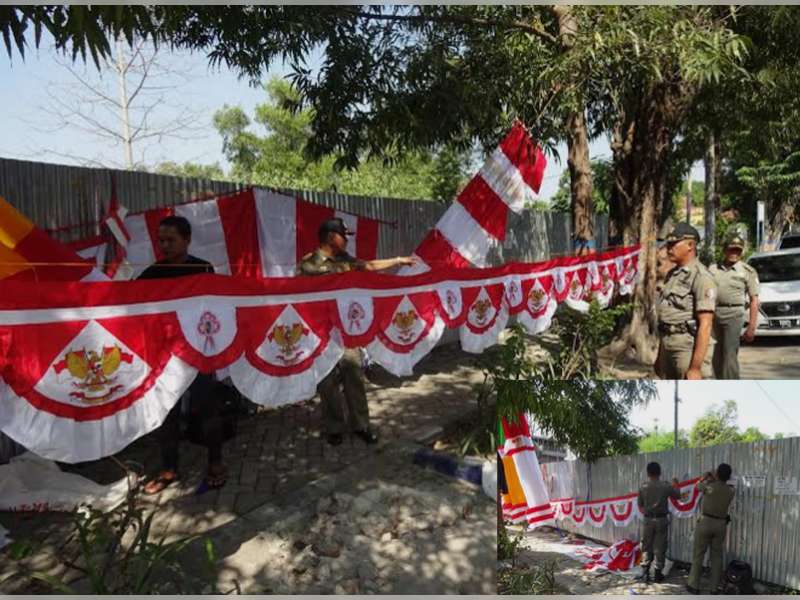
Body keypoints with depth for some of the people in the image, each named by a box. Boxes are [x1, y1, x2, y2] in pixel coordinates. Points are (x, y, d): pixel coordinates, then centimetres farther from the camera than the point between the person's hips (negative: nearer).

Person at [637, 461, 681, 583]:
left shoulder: (643, 487, -6)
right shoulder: (666, 486, -8)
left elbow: (640, 504, 2)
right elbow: (677, 495, 10)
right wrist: (675, 485, 28)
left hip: (648, 519, 1)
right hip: (661, 519, 0)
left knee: (646, 547, 10)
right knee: (660, 547, 8)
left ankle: (645, 573, 10)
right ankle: (658, 574, 12)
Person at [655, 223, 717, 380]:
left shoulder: (701, 277, -13)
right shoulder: (672, 274, 14)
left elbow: (705, 324, -19)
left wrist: (696, 367, -24)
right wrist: (659, 355, 17)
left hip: (688, 346, -8)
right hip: (667, 345, 8)